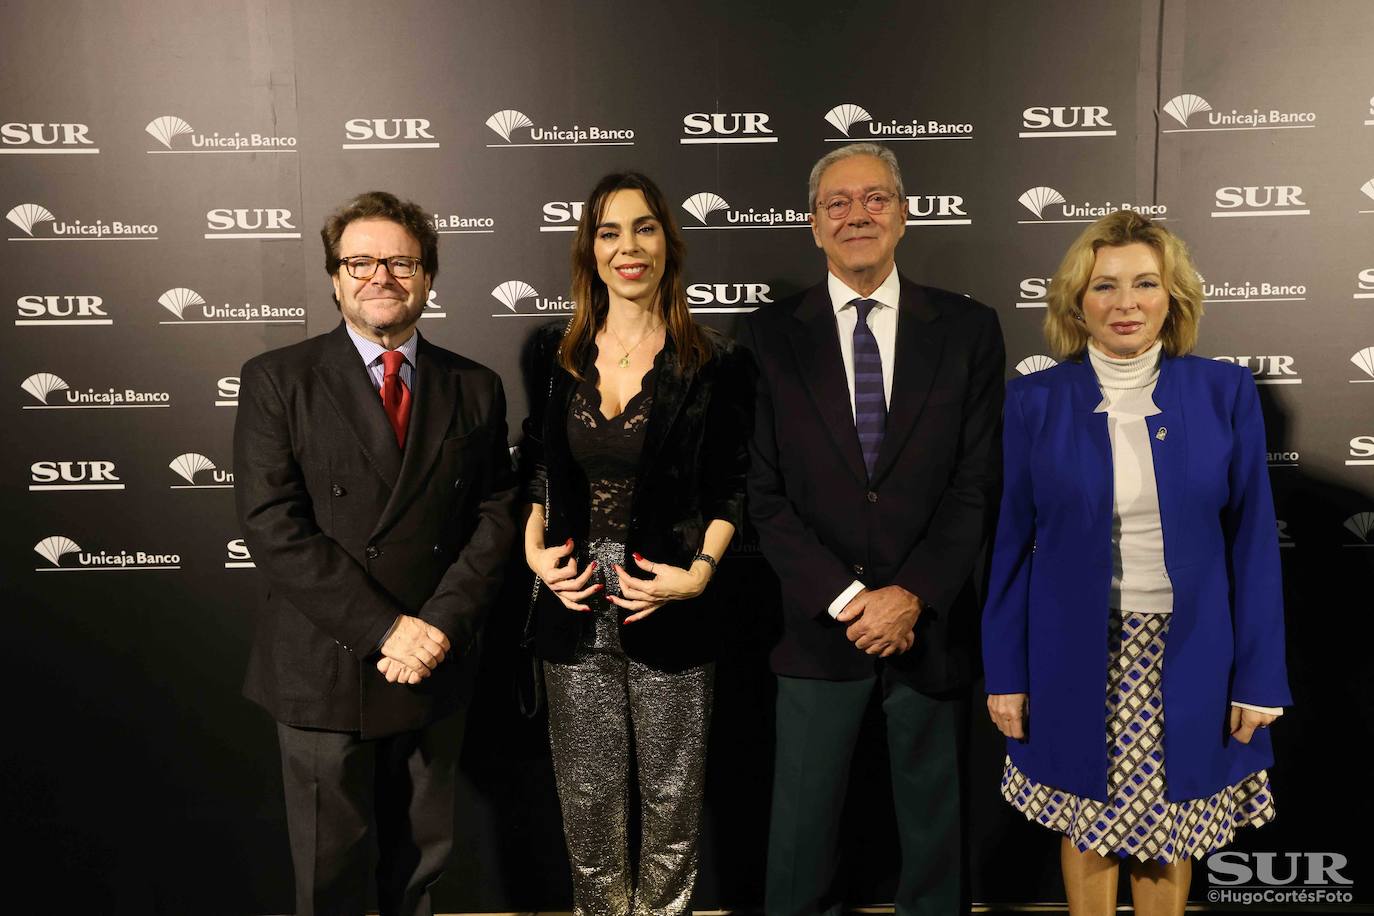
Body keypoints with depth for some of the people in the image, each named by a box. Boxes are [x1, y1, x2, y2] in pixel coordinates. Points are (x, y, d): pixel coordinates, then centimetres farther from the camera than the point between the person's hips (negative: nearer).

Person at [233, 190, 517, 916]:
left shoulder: (475, 388, 4)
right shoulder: (277, 380, -5)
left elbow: (496, 515, 0)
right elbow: (274, 528, -13)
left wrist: (442, 623, -14)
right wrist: (386, 631, -17)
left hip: (435, 667, 3)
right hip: (324, 670, -2)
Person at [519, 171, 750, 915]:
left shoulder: (711, 365, -5)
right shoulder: (555, 354, 3)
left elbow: (730, 489, 0)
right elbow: (534, 468, 12)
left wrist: (701, 571, -12)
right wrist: (534, 550, -2)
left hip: (671, 611, -2)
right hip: (575, 608, 2)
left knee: (672, 791, 14)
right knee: (587, 793, 14)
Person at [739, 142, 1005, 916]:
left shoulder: (968, 329, 1)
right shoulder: (771, 337, -1)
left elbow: (979, 483, -3)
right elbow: (766, 493, -4)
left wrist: (913, 595, -12)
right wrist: (846, 597, -11)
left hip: (933, 624, 1)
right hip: (818, 625, 0)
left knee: (934, 823, 17)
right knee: (802, 824, 11)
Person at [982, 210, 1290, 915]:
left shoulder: (1225, 393, -3)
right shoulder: (1035, 401, -5)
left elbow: (1252, 540, -1)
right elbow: (1013, 543, -1)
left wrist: (1259, 677, -2)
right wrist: (1005, 673, -1)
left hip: (1186, 660, 1)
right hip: (1076, 658, 0)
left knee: (1168, 831, 14)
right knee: (1086, 825, 13)